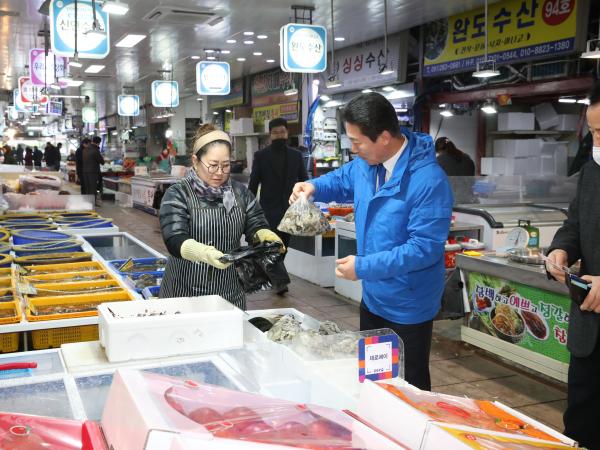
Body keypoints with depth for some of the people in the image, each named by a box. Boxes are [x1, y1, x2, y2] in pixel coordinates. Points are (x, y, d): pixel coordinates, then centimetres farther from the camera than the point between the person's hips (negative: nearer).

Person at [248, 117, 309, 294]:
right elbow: (253, 184, 2)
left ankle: (273, 277, 9)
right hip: (269, 209, -2)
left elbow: (304, 181, 8)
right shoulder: (261, 156, 0)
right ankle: (281, 281, 1)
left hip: (290, 210, 2)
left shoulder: (296, 155, 6)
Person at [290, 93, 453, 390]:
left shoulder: (428, 180, -29)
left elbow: (425, 248, -30)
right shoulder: (365, 164, -3)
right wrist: (313, 187, -4)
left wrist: (364, 267, -29)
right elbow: (340, 180, 19)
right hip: (372, 297, 8)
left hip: (408, 307, -8)